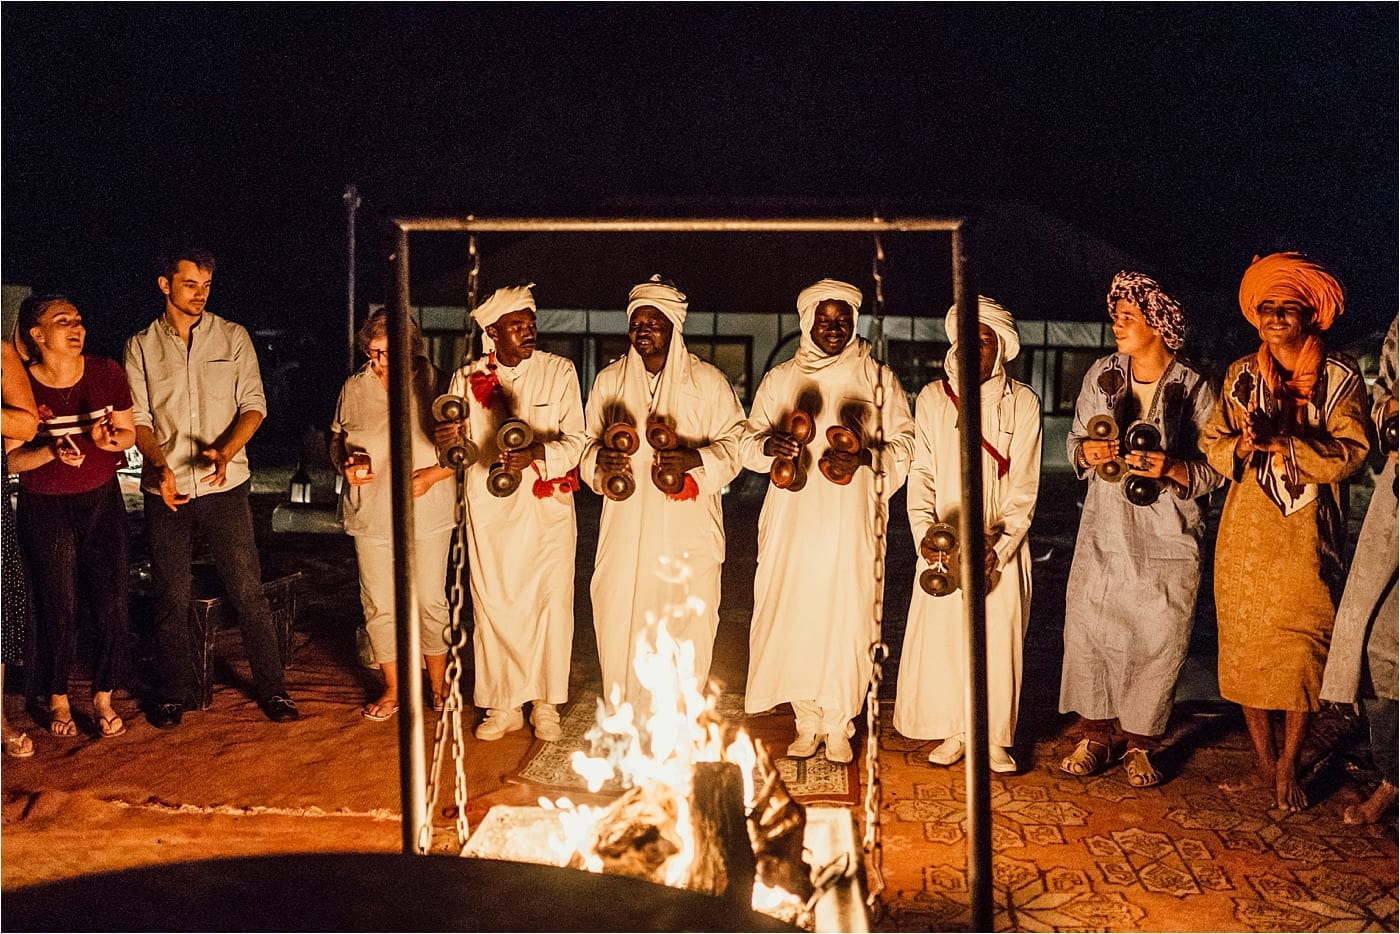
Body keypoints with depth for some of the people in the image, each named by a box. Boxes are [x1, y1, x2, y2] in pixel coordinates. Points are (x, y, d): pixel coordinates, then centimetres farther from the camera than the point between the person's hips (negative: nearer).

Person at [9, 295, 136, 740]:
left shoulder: (107, 373, -5)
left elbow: (129, 433, 5)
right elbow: (10, 459, -7)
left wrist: (111, 439, -18)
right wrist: (50, 452, -25)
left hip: (103, 502, 2)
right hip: (45, 511, -2)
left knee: (112, 603, 1)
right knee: (58, 608, 6)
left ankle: (103, 697, 20)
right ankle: (57, 698, 28)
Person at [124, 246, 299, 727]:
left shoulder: (233, 337, 4)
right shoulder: (141, 346, 6)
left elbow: (254, 404, 0)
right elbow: (137, 417, 2)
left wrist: (227, 450, -18)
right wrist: (161, 465, -17)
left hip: (225, 485, -1)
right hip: (166, 489, 1)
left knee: (249, 591, -1)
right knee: (171, 598, 7)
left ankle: (272, 688, 10)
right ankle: (171, 694, 22)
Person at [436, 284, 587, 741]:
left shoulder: (559, 371, -1)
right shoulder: (467, 378, 3)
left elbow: (576, 441, -7)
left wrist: (536, 455, -26)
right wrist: (449, 440, -17)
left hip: (546, 504, -1)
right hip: (489, 510, 1)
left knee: (551, 600, 1)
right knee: (494, 604, 3)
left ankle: (545, 703, 16)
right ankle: (505, 704, 17)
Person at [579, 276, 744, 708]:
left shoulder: (708, 381, 2)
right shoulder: (609, 381, 10)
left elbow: (735, 442, 2)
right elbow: (587, 443, 15)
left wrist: (696, 458, -17)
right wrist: (600, 458, -9)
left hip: (689, 529, -2)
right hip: (627, 525, 2)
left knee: (689, 619, -2)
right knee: (620, 615, -1)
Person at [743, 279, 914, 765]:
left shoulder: (877, 378, 6)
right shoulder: (779, 379, 11)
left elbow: (904, 444, 5)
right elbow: (748, 441, 13)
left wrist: (864, 457, -15)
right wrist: (769, 445, -10)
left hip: (850, 522, -1)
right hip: (794, 520, 1)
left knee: (846, 616, -3)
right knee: (794, 615, -2)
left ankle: (838, 724, 10)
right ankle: (807, 721, 12)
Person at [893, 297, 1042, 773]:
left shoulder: (1022, 402, 0)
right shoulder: (932, 398, 4)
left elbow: (1024, 486, -2)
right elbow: (921, 475, 2)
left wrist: (998, 549, -12)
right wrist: (928, 537, -11)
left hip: (1001, 544, -1)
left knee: (999, 639, 0)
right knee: (941, 634, 0)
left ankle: (995, 737, 15)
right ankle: (954, 731, 16)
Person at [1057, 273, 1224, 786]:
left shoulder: (1194, 389, -3)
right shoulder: (1100, 375, 6)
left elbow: (1214, 469, -2)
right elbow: (1075, 441, 13)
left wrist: (1172, 469, -20)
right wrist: (1086, 452, -9)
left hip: (1167, 536, -2)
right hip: (1104, 527, 3)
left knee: (1159, 640, 1)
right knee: (1087, 627, 1)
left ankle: (1139, 745, 19)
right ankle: (1095, 735, 19)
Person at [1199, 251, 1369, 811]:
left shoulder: (1340, 377, 0)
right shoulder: (1241, 375, 9)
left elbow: (1349, 454, -9)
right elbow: (1212, 443, 7)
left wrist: (1282, 440, -21)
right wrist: (1242, 446, -15)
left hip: (1307, 535, -2)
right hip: (1245, 533, 3)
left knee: (1302, 650, -1)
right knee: (1244, 649, 5)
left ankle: (1288, 769, 15)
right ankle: (1263, 763, 20)